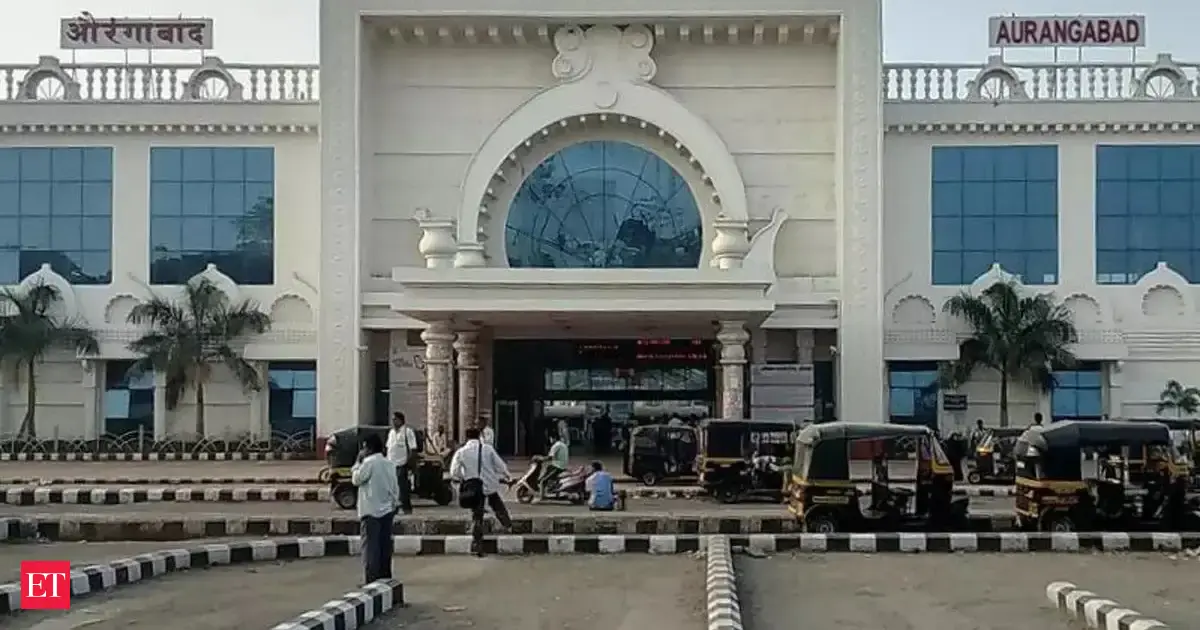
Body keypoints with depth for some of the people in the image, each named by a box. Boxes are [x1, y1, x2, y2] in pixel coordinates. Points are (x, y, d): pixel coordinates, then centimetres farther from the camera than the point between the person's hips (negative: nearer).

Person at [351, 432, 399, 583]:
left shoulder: (369, 463, -13)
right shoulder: (389, 464, 10)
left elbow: (356, 480, -5)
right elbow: (395, 487, 12)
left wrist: (358, 462, 3)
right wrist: (394, 503, 19)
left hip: (371, 511, -7)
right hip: (387, 510, 7)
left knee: (370, 546, -6)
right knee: (385, 545, 12)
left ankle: (371, 580, -10)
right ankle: (385, 577, 17)